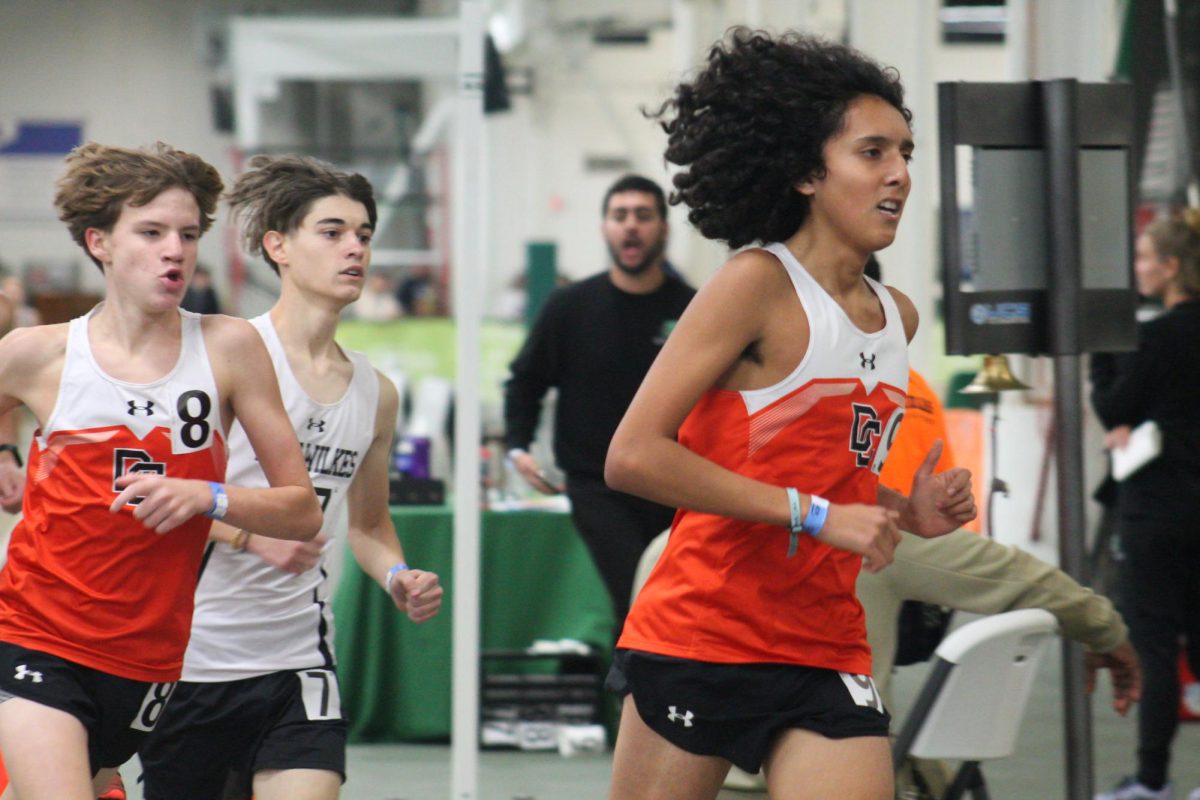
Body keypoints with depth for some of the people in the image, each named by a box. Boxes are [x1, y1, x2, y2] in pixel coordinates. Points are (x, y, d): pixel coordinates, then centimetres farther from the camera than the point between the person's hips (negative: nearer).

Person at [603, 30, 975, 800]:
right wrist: (815, 515, -20)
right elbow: (633, 455, -19)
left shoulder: (898, 317, 12)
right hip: (698, 639, -6)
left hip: (828, 651, 6)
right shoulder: (758, 284, -10)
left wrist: (908, 512, 6)